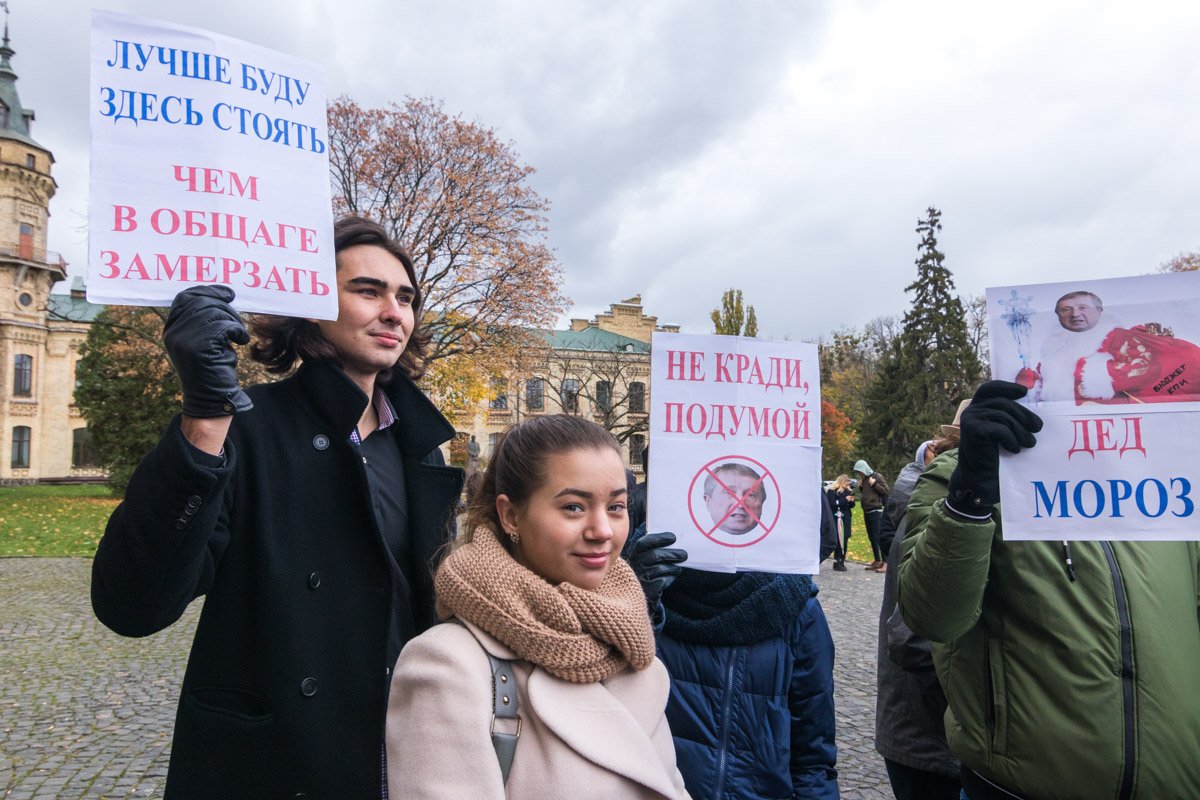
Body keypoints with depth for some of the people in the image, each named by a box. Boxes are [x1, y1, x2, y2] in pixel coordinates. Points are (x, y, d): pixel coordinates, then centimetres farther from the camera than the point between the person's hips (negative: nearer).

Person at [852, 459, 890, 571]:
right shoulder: (864, 479, 15)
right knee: (871, 537, 11)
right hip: (866, 511, 8)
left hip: (876, 511, -8)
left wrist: (874, 484, -16)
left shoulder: (877, 477, -7)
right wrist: (860, 487, 8)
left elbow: (886, 490, -10)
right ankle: (877, 561, 19)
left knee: (878, 537, -12)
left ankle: (885, 562, -11)